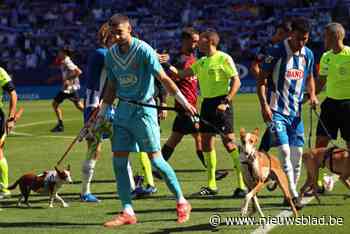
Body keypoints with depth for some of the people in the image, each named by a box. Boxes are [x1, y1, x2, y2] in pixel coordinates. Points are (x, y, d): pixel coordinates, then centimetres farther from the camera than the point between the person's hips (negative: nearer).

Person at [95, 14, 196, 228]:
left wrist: (184, 102, -19)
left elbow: (163, 78, -13)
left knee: (155, 159, -7)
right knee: (119, 161, 0)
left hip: (143, 109, -6)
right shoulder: (111, 54, 8)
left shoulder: (143, 50, -12)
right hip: (123, 110, 6)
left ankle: (182, 202, 8)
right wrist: (101, 115, 18)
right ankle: (128, 212, 5)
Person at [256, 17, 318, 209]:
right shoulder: (276, 52, -12)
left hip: (296, 111, 6)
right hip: (276, 111, -6)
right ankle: (293, 195, -14)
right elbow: (262, 80, -8)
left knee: (297, 153, 6)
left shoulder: (308, 54, 4)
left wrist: (312, 94, 1)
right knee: (284, 151, -15)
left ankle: (291, 194, 18)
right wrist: (264, 105, -18)